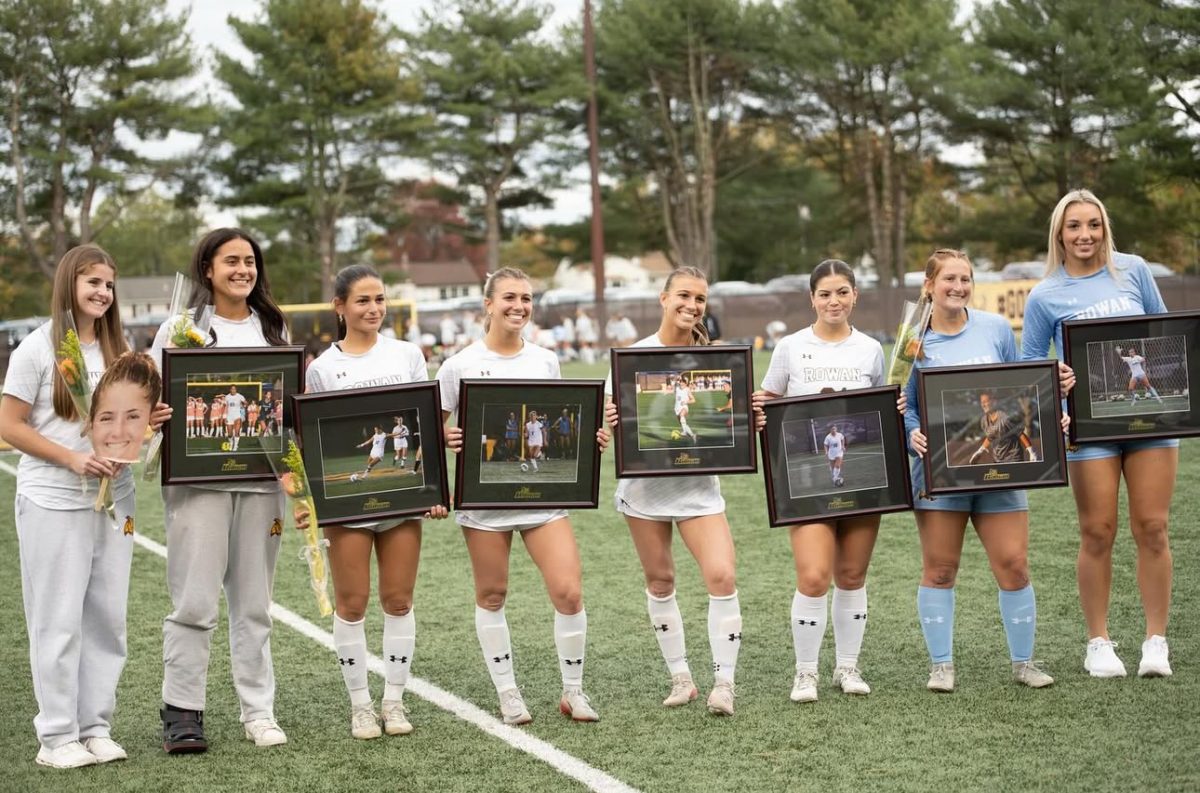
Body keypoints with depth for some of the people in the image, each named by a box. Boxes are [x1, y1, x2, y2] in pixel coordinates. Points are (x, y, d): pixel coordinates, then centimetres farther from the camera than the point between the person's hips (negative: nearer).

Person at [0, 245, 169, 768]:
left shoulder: (116, 350, 11)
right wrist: (71, 458, -16)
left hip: (113, 498, 5)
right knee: (58, 621, -1)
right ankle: (57, 736, 7)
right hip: (53, 503, -5)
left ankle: (96, 727, 17)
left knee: (106, 617, 7)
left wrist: (149, 421, -4)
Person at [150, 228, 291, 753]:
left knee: (253, 601, 7)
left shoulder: (272, 328, 15)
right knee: (194, 601, -6)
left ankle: (258, 711, 13)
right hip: (198, 478, -3)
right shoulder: (180, 328, 2)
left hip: (261, 478, 3)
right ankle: (182, 711, 3)